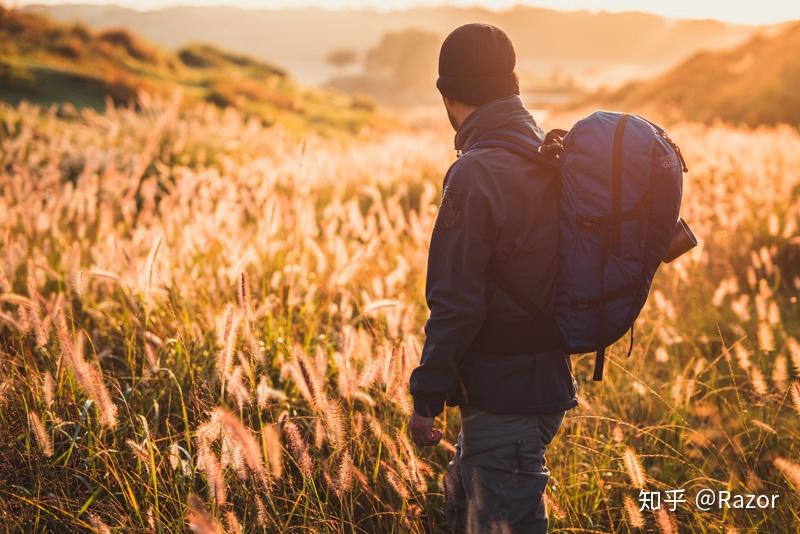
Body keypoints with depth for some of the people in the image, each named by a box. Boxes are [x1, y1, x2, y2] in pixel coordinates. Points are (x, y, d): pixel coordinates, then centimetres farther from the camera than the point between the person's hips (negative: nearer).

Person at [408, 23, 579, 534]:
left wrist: (426, 399, -13)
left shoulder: (476, 175, -20)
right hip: (546, 380, 9)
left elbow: (455, 305, -22)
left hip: (502, 396, -9)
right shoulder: (553, 160, 7)